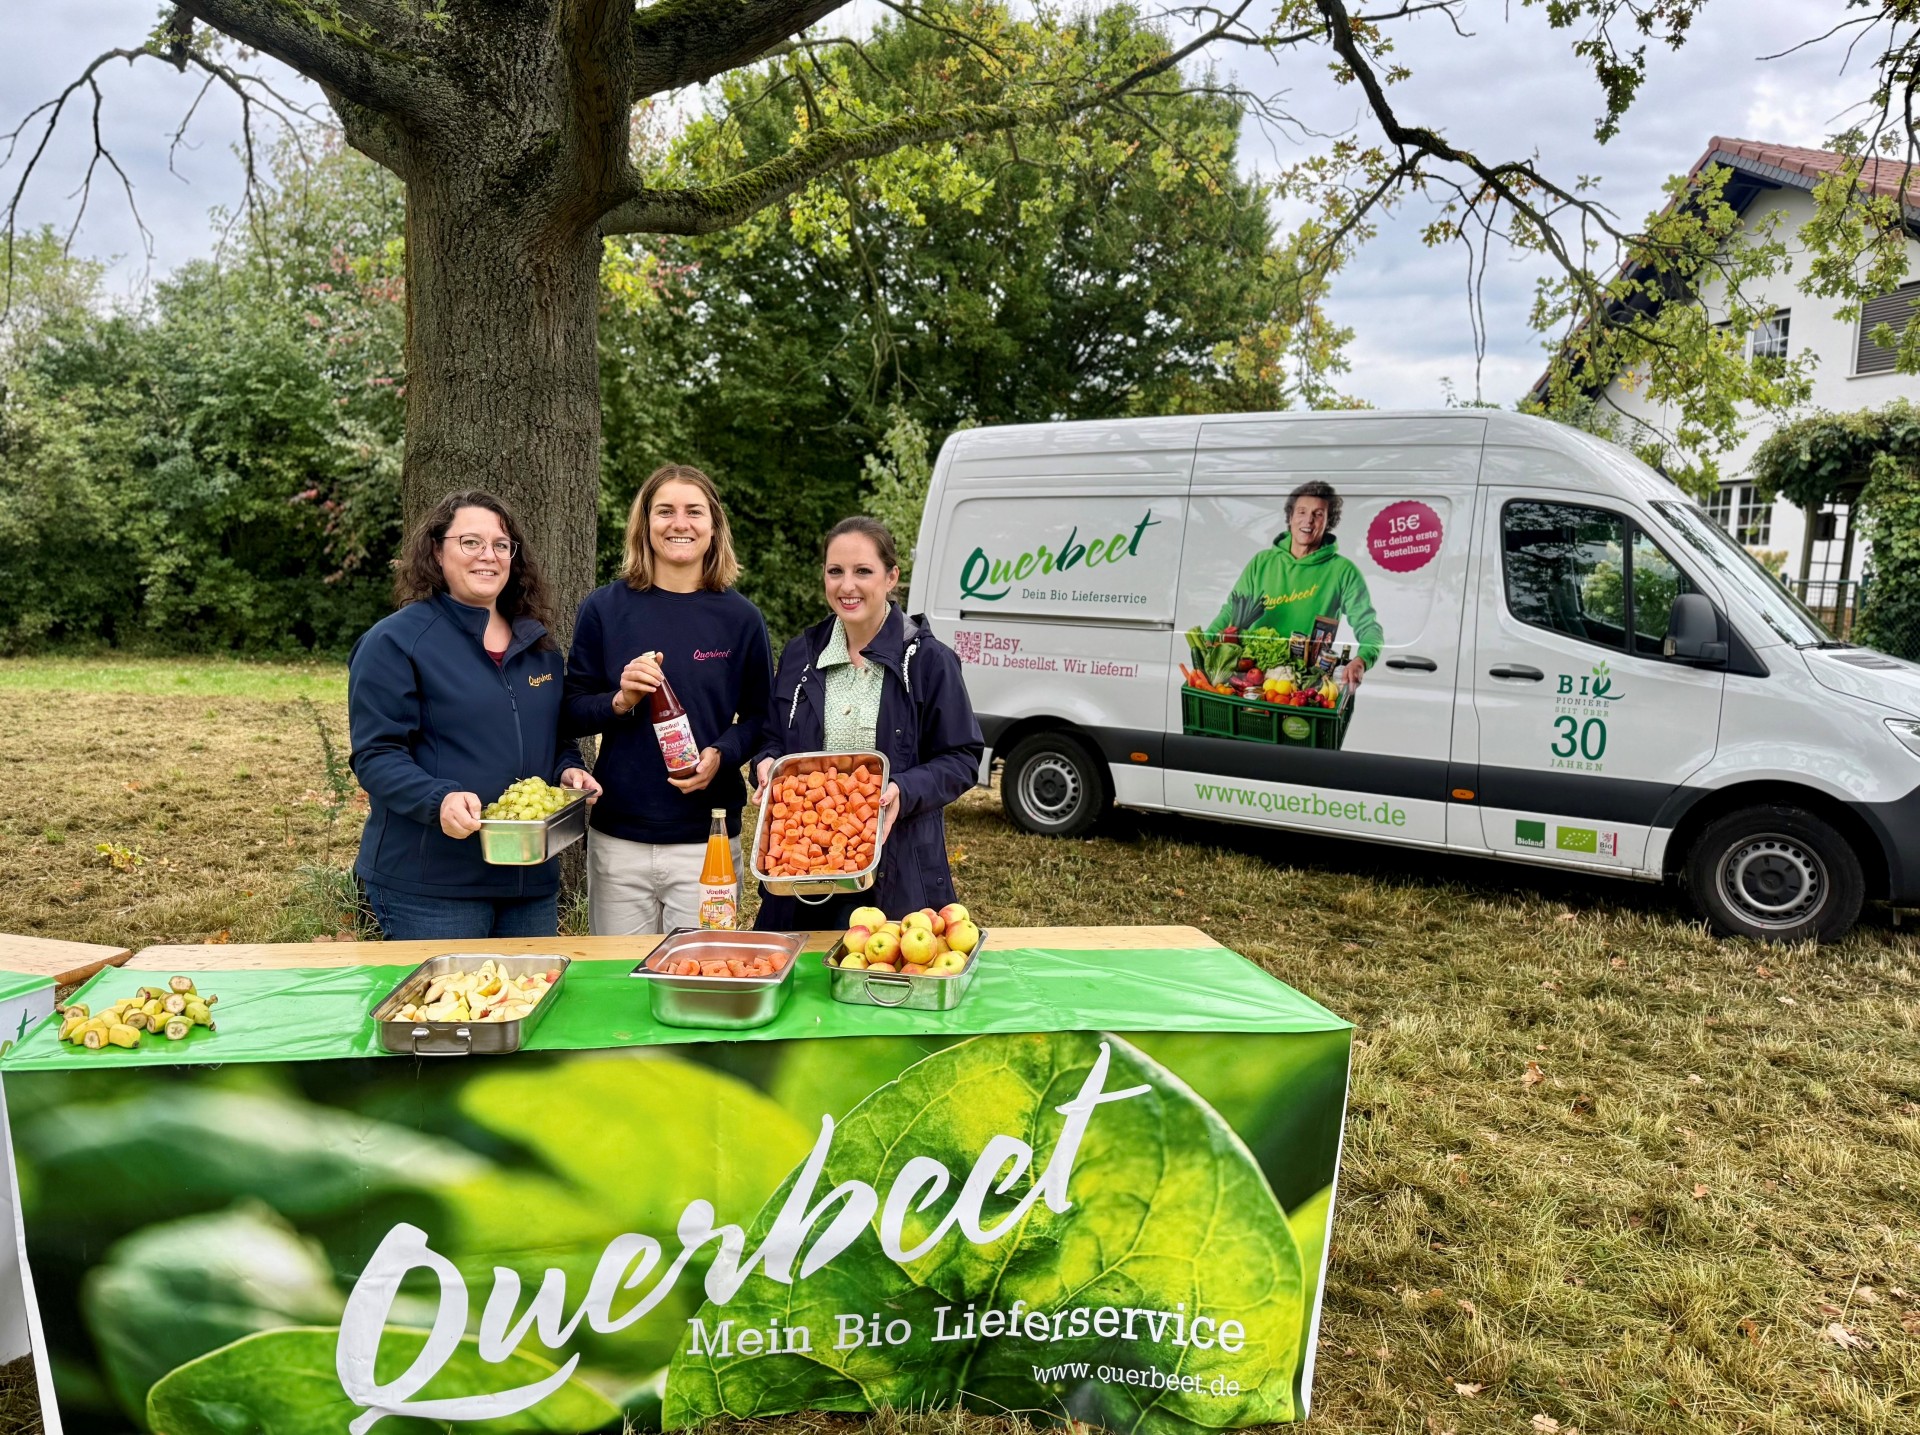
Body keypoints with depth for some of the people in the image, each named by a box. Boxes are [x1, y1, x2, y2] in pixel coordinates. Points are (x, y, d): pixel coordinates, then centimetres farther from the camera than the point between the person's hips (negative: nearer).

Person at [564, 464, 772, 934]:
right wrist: (619, 701, -14)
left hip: (707, 843, -1)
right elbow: (572, 715, 5)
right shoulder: (604, 609, 2)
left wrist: (722, 754, -12)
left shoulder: (740, 618, 1)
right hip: (617, 842, 1)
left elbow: (760, 716, 7)